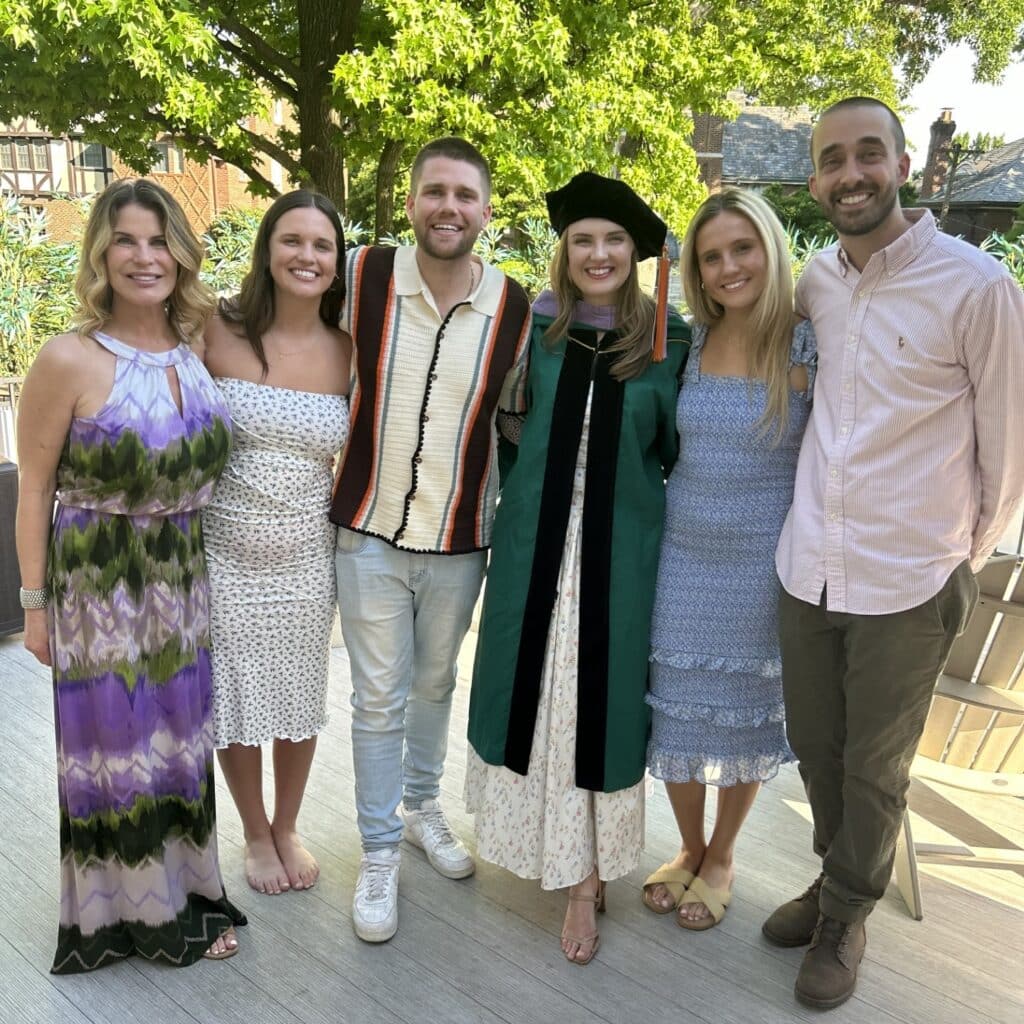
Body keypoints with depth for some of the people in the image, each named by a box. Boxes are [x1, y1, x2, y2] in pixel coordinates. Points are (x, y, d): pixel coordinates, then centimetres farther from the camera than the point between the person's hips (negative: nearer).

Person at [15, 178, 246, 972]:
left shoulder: (200, 350, 1)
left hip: (184, 585, 5)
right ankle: (118, 913, 32)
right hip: (98, 588, -5)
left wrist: (198, 565, 9)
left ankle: (181, 897, 37)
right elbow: (34, 489, -9)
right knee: (112, 749, 10)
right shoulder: (69, 360, -14)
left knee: (178, 741, 17)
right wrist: (35, 603, -7)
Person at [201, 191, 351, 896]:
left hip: (307, 559, 2)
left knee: (301, 702, 15)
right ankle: (256, 834, 38)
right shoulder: (219, 334, -10)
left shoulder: (348, 353, -3)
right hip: (225, 553, -1)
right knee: (235, 701, 12)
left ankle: (288, 828, 41)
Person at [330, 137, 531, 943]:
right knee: (379, 698, 6)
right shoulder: (363, 278, -9)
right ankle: (380, 852, 25)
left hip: (460, 542, 2)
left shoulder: (517, 310, -6)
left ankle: (423, 807, 45)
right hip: (371, 530, -1)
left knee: (435, 684, 20)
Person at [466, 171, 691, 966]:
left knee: (601, 705, 5)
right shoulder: (536, 326, 1)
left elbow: (676, 450, 4)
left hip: (620, 548, -2)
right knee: (529, 692, 12)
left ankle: (589, 878, 22)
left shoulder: (669, 341, -3)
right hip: (535, 543, 2)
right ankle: (544, 841, 36)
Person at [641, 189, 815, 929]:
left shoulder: (810, 347, -10)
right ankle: (690, 849, 37)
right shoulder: (691, 342, 1)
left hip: (764, 560, -3)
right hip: (682, 552, 4)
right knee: (676, 707, 12)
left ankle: (722, 860, 37)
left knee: (746, 712, 14)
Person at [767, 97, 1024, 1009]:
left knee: (875, 770, 13)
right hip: (807, 567, 5)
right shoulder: (817, 280, 2)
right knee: (815, 746, 19)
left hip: (907, 585, -4)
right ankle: (838, 877, 45)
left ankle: (846, 916, 36)